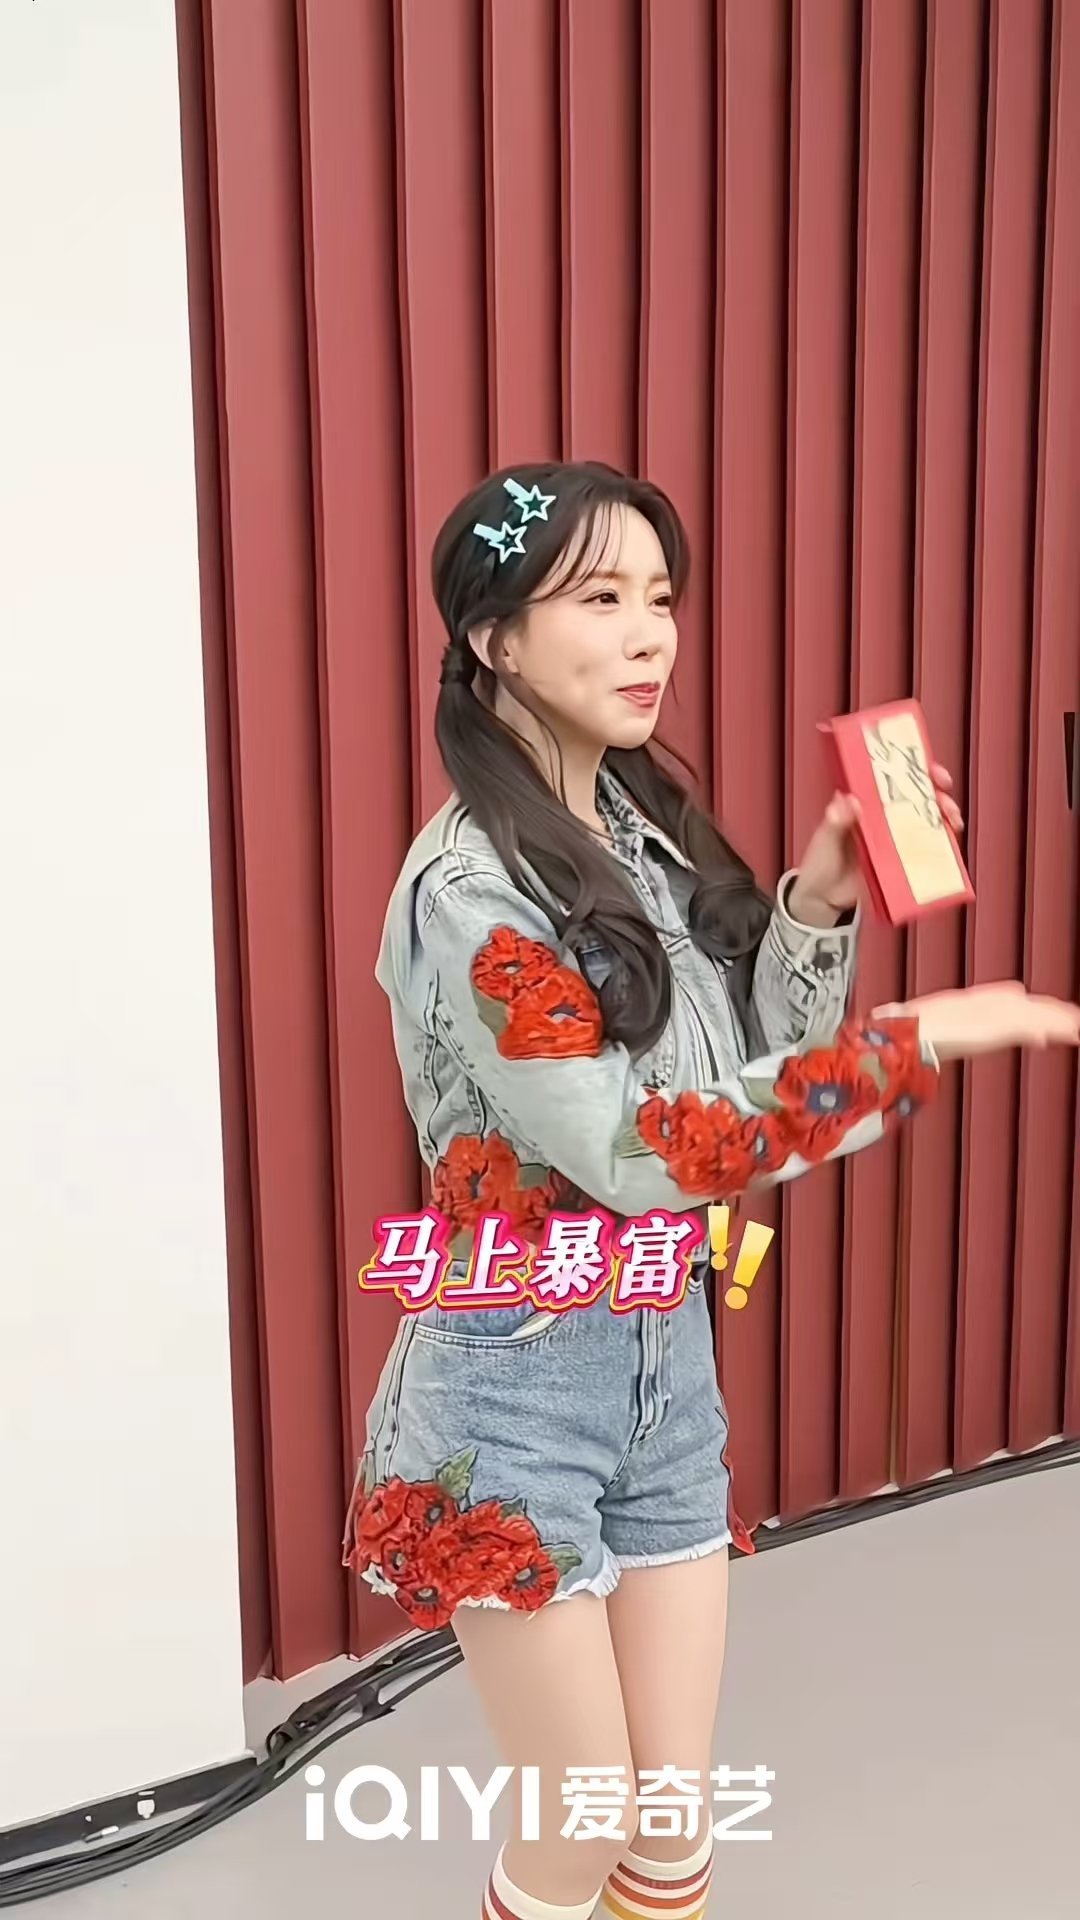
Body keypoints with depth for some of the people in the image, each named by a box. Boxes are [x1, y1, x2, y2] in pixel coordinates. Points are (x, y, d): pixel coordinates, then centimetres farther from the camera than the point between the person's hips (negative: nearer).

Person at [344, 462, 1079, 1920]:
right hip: (519, 1382, -6)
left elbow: (750, 1072, 9)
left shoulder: (651, 833, 4)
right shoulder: (469, 888, -19)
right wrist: (918, 1040, -24)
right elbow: (636, 1152, -25)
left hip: (669, 1356, 7)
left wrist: (820, 906, -6)